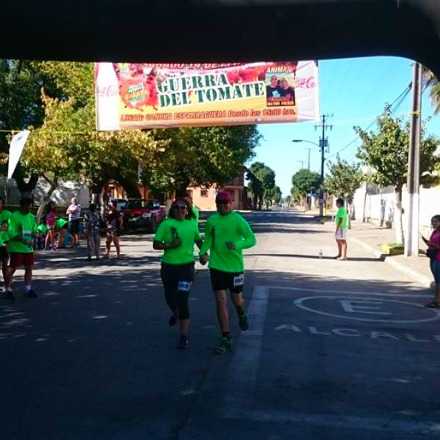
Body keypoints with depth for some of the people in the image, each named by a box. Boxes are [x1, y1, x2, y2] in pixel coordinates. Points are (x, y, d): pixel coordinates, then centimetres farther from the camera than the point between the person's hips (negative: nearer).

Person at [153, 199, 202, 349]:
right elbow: (155, 245, -6)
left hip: (186, 266, -1)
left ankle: (184, 336, 0)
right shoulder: (166, 224, -4)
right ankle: (175, 313, 53)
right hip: (168, 266, 1)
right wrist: (169, 245, -20)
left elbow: (198, 240, 20)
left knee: (182, 300, -10)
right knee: (170, 298, 16)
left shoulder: (192, 224, 3)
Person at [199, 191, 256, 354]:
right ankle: (226, 339, 6)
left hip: (235, 266, -2)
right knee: (221, 301, -2)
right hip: (217, 266, 2)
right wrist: (203, 252, -7)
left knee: (237, 300, 11)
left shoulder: (238, 220, -8)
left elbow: (252, 239, -10)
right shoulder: (211, 220, 1)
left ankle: (241, 315, 48)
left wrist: (237, 245, -28)